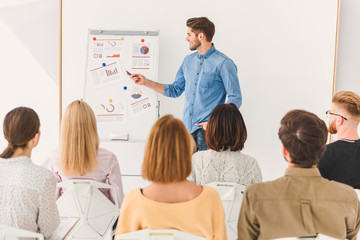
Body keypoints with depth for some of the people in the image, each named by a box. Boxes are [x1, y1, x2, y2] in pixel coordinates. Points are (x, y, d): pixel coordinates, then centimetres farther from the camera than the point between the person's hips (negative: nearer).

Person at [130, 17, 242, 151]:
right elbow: (175, 90, 23)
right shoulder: (188, 60, 15)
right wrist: (146, 82, 17)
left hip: (207, 130, -6)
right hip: (187, 128, 6)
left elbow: (235, 99, -9)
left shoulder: (223, 63, -7)